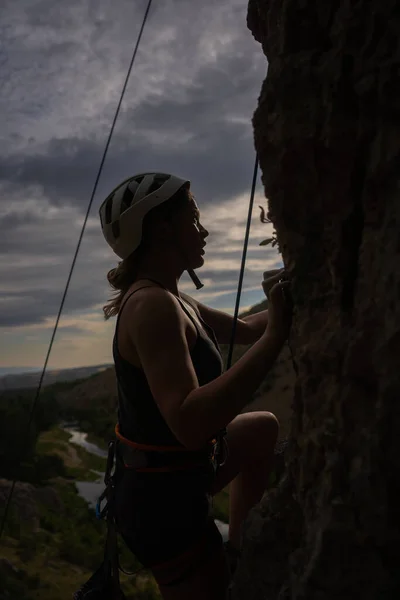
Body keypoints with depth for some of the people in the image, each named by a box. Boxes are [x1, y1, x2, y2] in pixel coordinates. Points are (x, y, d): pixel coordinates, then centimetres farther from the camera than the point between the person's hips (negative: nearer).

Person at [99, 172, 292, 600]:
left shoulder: (172, 300, 4)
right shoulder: (153, 306, -27)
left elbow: (243, 330, 17)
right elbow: (190, 423, -38)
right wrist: (276, 334, -35)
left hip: (176, 474, 9)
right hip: (164, 503, -9)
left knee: (264, 427, 25)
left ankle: (238, 544, 34)